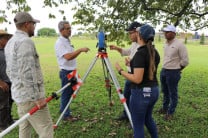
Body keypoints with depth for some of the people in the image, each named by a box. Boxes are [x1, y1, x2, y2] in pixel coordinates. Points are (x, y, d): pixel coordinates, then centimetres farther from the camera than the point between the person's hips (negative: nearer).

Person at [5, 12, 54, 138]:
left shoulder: (10, 42, 14)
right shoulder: (25, 41, -17)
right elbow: (27, 73, -24)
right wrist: (37, 97, -21)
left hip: (19, 94, 10)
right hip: (30, 97, -10)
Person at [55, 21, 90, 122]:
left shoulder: (67, 41, 13)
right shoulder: (59, 43, -17)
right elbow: (68, 57, -30)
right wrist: (80, 50, -33)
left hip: (72, 71, 9)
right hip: (66, 72, -9)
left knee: (70, 92, 17)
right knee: (66, 93, 1)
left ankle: (63, 109, 32)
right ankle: (66, 115, 13)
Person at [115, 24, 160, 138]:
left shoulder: (140, 53, -20)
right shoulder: (155, 52, 6)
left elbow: (137, 79, -24)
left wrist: (120, 70, -12)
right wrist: (132, 64, 22)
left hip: (141, 92, -9)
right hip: (154, 90, 9)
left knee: (138, 125, 9)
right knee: (148, 118, 30)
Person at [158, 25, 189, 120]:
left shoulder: (179, 45, -15)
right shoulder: (166, 44, 8)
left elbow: (185, 60, -12)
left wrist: (176, 69, -3)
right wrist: (164, 68, 15)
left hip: (173, 73, -8)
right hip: (163, 71, 8)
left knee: (172, 93, 6)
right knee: (165, 92, 20)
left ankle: (170, 112, 19)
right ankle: (164, 108, 37)